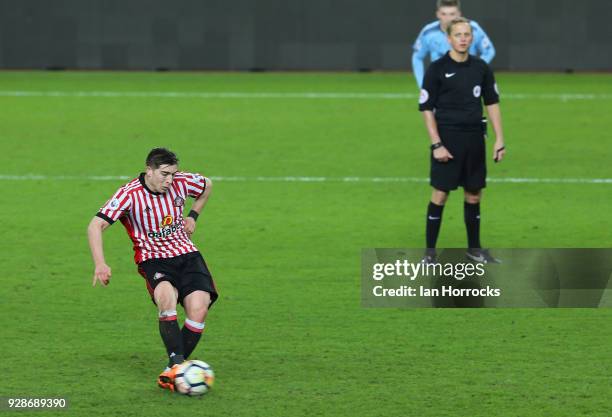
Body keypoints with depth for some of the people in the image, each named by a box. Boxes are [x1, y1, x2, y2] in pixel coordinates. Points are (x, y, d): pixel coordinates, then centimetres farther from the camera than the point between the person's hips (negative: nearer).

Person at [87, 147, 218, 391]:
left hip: (186, 254, 4)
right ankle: (176, 362, -37)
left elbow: (207, 185, 22)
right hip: (153, 259, -4)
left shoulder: (181, 183, -2)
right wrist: (100, 264, -30)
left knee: (199, 309, -19)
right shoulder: (130, 194, -15)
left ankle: (174, 369, -6)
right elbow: (96, 226, -19)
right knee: (167, 296, -37)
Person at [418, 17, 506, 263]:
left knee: (474, 195, 10)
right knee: (440, 194, -4)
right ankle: (429, 252, 3)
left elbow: (492, 103, 13)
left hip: (474, 139, 4)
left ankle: (474, 249, 22)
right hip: (447, 139, -4)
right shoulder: (437, 69, -6)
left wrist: (499, 140, 7)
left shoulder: (481, 68, 6)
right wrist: (436, 145, -12)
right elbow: (426, 107, -6)